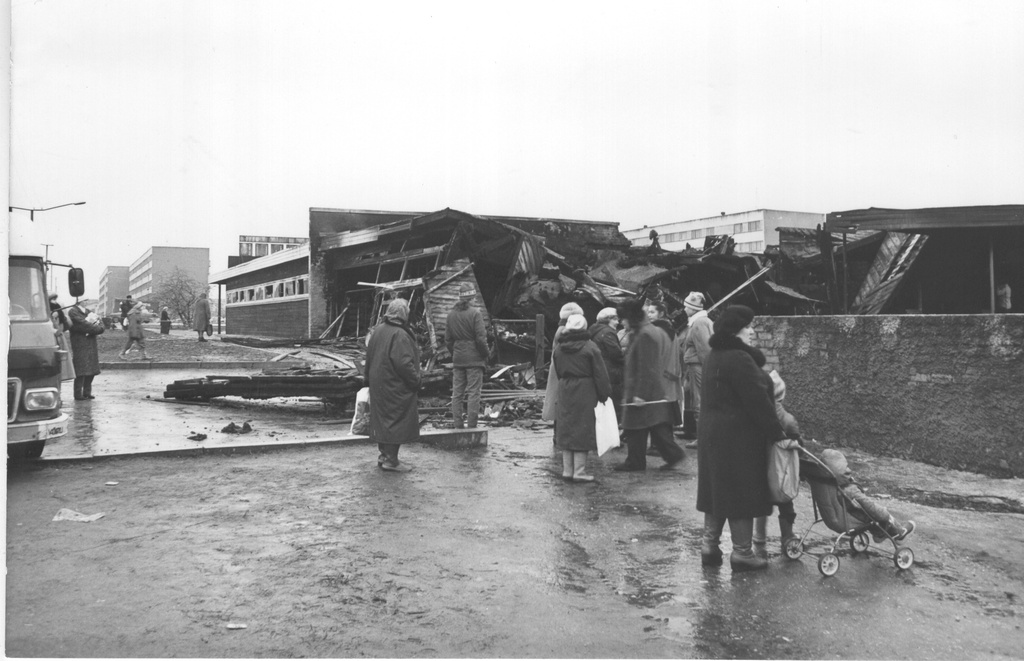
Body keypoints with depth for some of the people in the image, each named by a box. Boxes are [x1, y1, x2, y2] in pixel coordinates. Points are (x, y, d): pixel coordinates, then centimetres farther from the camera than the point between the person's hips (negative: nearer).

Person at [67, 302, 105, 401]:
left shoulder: (88, 311, 18)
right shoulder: (72, 311, -4)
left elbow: (100, 324, 7)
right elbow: (83, 325, -16)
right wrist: (96, 328, -4)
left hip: (91, 344, 7)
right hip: (80, 345, -7)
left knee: (92, 370, 7)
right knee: (81, 371, -7)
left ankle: (87, 392, 16)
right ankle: (78, 394, 0)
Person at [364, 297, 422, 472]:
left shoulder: (378, 330, 6)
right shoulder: (400, 335, -20)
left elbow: (369, 357, 14)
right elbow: (404, 363, -24)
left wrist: (369, 378, 22)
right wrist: (415, 380, -12)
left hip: (378, 385, 9)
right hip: (396, 388, -9)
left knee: (383, 419, 16)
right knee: (397, 420, 0)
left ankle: (384, 455, 25)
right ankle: (391, 460, 4)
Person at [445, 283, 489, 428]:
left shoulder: (451, 315, 6)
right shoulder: (475, 314, -11)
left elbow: (447, 339, 9)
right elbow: (480, 338, -13)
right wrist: (486, 354, 1)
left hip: (457, 360, 5)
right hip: (474, 359, -5)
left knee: (457, 393, 9)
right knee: (473, 392, -1)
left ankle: (458, 426, 11)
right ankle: (471, 426, -1)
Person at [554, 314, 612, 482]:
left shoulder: (558, 348, 7)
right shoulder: (590, 347, -9)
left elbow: (556, 371, 13)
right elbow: (600, 374, -8)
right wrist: (605, 394, -1)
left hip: (564, 392, 5)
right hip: (585, 392, -5)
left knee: (566, 430, 10)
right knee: (582, 430, 0)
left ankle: (567, 470, 15)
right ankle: (579, 471, 2)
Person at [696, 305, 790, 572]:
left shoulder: (715, 356, 13)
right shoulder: (739, 359, -20)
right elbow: (757, 401, -20)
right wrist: (778, 433, -13)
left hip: (712, 433, 10)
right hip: (737, 438, -10)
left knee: (718, 489, 15)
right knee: (742, 492, 1)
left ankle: (710, 545, 21)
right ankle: (742, 552, 10)